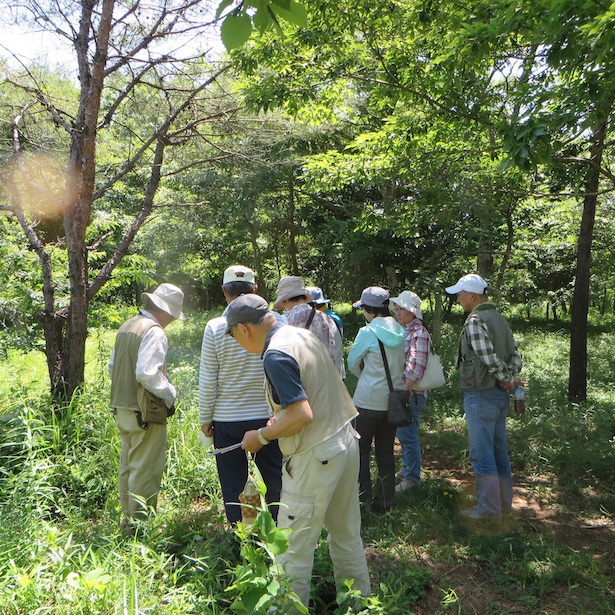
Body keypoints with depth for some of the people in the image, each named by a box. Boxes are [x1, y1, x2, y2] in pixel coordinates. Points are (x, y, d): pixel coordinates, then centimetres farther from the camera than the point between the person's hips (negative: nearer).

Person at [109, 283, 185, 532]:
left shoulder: (126, 327, 10)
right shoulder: (154, 332, -18)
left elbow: (112, 366, 16)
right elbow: (147, 373, -26)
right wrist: (169, 393, -13)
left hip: (122, 409, 9)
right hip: (146, 411, -9)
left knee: (127, 466, 19)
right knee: (146, 469, 1)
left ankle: (128, 518, 32)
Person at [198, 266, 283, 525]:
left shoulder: (215, 328, -9)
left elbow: (207, 381, -5)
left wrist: (205, 419, 7)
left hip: (227, 419, -1)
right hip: (267, 416, 1)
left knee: (233, 485, 13)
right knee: (276, 480, 16)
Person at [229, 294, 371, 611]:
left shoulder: (276, 354, -21)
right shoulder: (304, 335, 6)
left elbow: (303, 415, -26)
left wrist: (262, 436, -13)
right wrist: (283, 417, 15)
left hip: (315, 457, -9)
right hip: (346, 442, 9)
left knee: (294, 548, 7)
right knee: (347, 535, 23)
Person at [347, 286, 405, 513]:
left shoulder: (368, 332, -15)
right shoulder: (400, 332, 2)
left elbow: (353, 363, -3)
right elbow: (403, 364, 11)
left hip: (369, 400, -6)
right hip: (394, 400, 6)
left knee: (361, 448, 9)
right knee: (386, 451, 15)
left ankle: (364, 494, 7)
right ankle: (385, 500, 22)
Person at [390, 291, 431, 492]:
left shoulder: (419, 333, -15)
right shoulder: (402, 330, 14)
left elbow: (417, 365, -24)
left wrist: (406, 389, -27)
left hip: (411, 393, -9)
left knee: (407, 434, -3)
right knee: (402, 432, 19)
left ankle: (411, 477, 10)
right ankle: (407, 468, 35)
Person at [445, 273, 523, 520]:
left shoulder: (475, 321, -17)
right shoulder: (499, 318, 11)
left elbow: (489, 357, -24)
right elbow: (515, 355, 11)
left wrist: (507, 379, -10)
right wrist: (510, 379, 0)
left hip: (480, 395, -9)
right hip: (499, 395, 9)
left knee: (482, 453, 1)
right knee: (499, 451, 17)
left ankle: (488, 506, 10)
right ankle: (504, 501, 28)